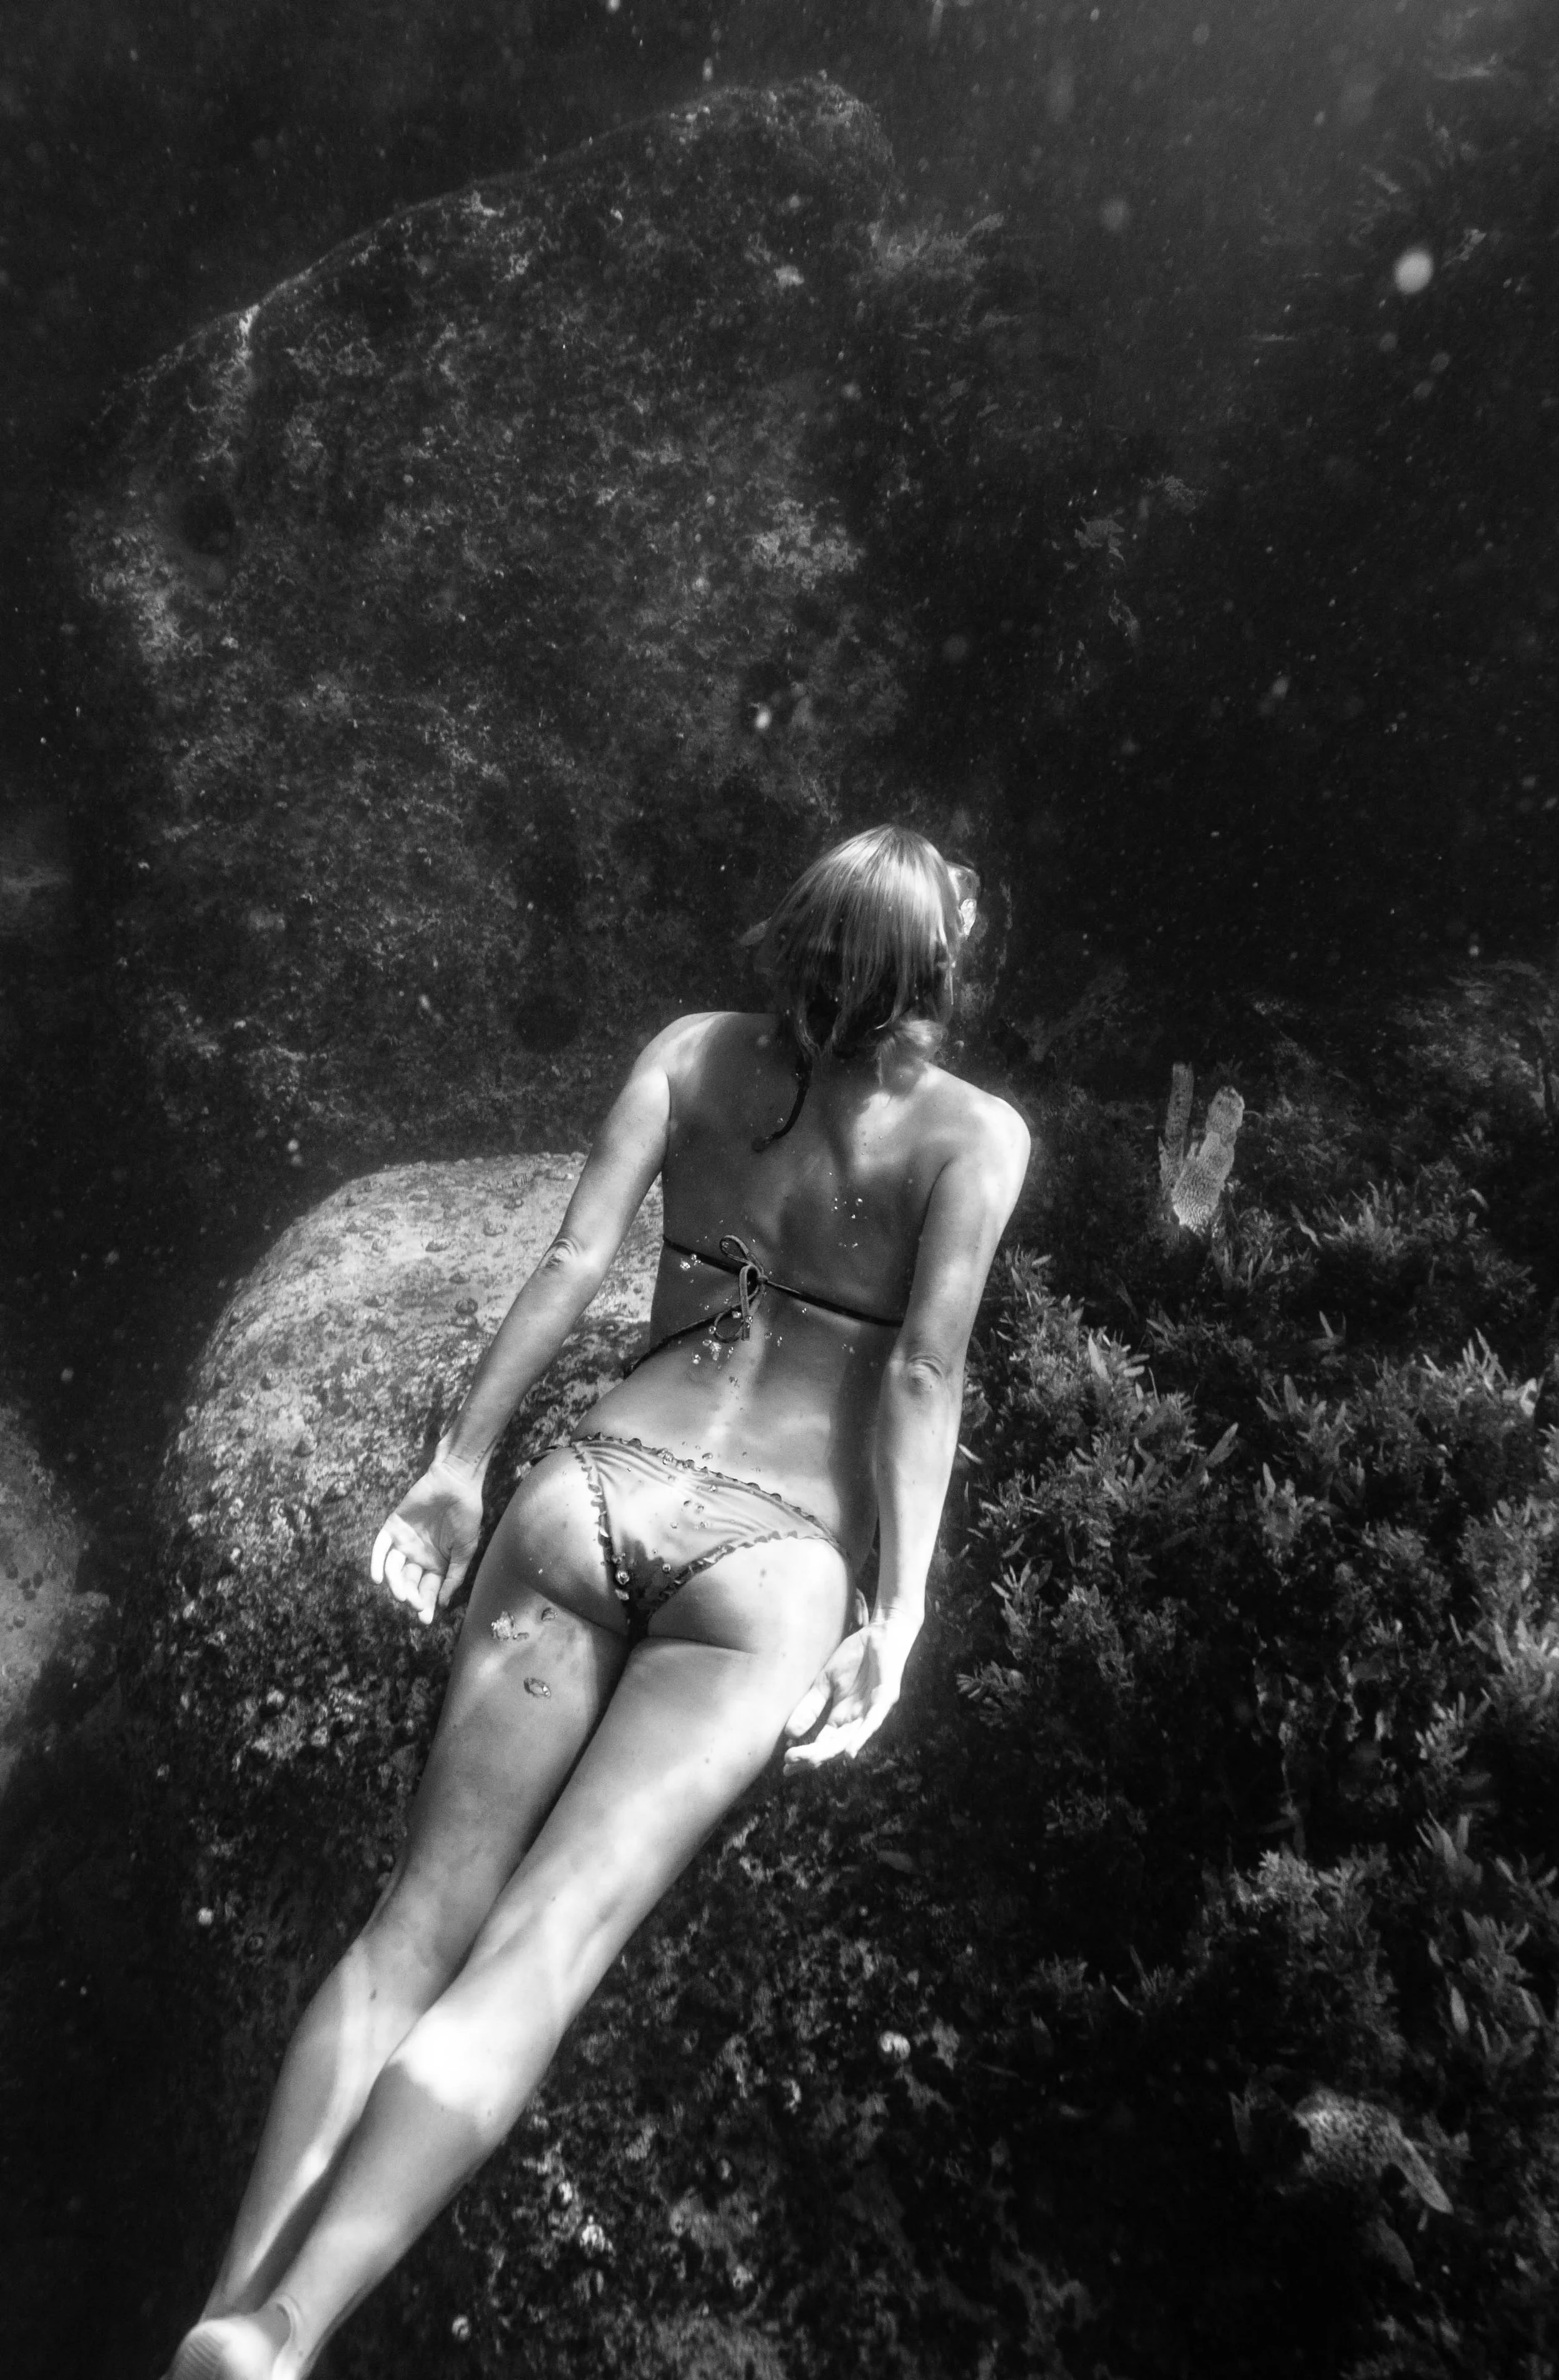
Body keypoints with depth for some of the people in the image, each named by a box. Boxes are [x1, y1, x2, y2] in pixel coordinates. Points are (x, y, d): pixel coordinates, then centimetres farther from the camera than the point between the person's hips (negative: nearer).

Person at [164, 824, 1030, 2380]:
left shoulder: (690, 1054, 12)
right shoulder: (974, 1132, 6)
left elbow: (571, 1265, 3)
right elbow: (923, 1375, -5)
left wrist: (459, 1464, 5)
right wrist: (900, 1608, -5)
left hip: (593, 1492, 3)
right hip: (772, 1557, -2)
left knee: (420, 1917, 3)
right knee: (542, 1943, -8)